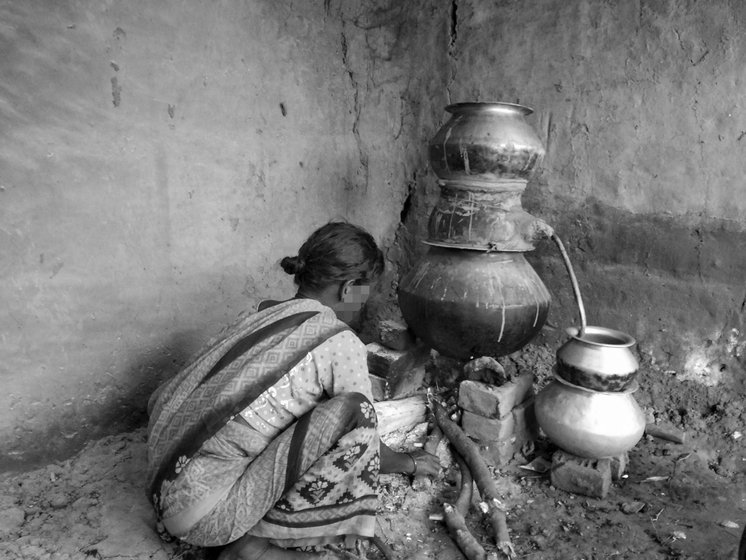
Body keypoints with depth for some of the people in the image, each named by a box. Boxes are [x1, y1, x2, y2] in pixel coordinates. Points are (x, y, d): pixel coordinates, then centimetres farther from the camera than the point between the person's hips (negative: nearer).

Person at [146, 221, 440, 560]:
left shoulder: (266, 314, 7)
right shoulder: (341, 343, -14)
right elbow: (362, 438, -1)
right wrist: (410, 463, 20)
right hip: (207, 518, -8)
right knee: (353, 409, -15)